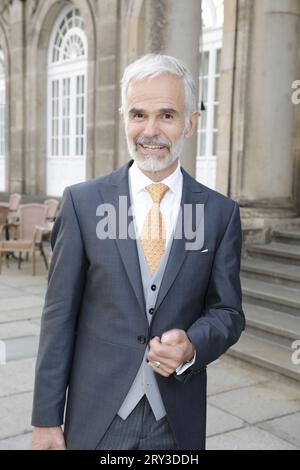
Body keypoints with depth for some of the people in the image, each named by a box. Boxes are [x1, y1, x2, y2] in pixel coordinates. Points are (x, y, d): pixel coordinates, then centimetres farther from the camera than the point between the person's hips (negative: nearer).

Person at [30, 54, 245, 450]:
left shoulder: (221, 213, -3)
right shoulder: (82, 202, -6)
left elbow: (227, 310, 3)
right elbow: (60, 313, -5)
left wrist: (192, 347, -18)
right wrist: (46, 420, -4)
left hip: (179, 420, 2)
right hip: (96, 417, -1)